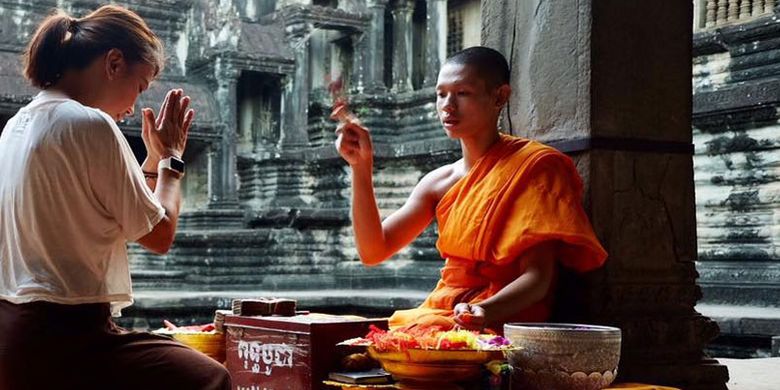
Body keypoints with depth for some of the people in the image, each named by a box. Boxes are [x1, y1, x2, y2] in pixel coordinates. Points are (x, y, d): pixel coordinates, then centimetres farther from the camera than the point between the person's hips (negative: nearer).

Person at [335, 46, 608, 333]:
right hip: (439, 314, 6)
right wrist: (362, 166, -3)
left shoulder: (534, 166, -6)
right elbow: (373, 251, 5)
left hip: (500, 323, -5)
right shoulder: (440, 181, 12)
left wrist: (484, 311, -32)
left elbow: (537, 277, -12)